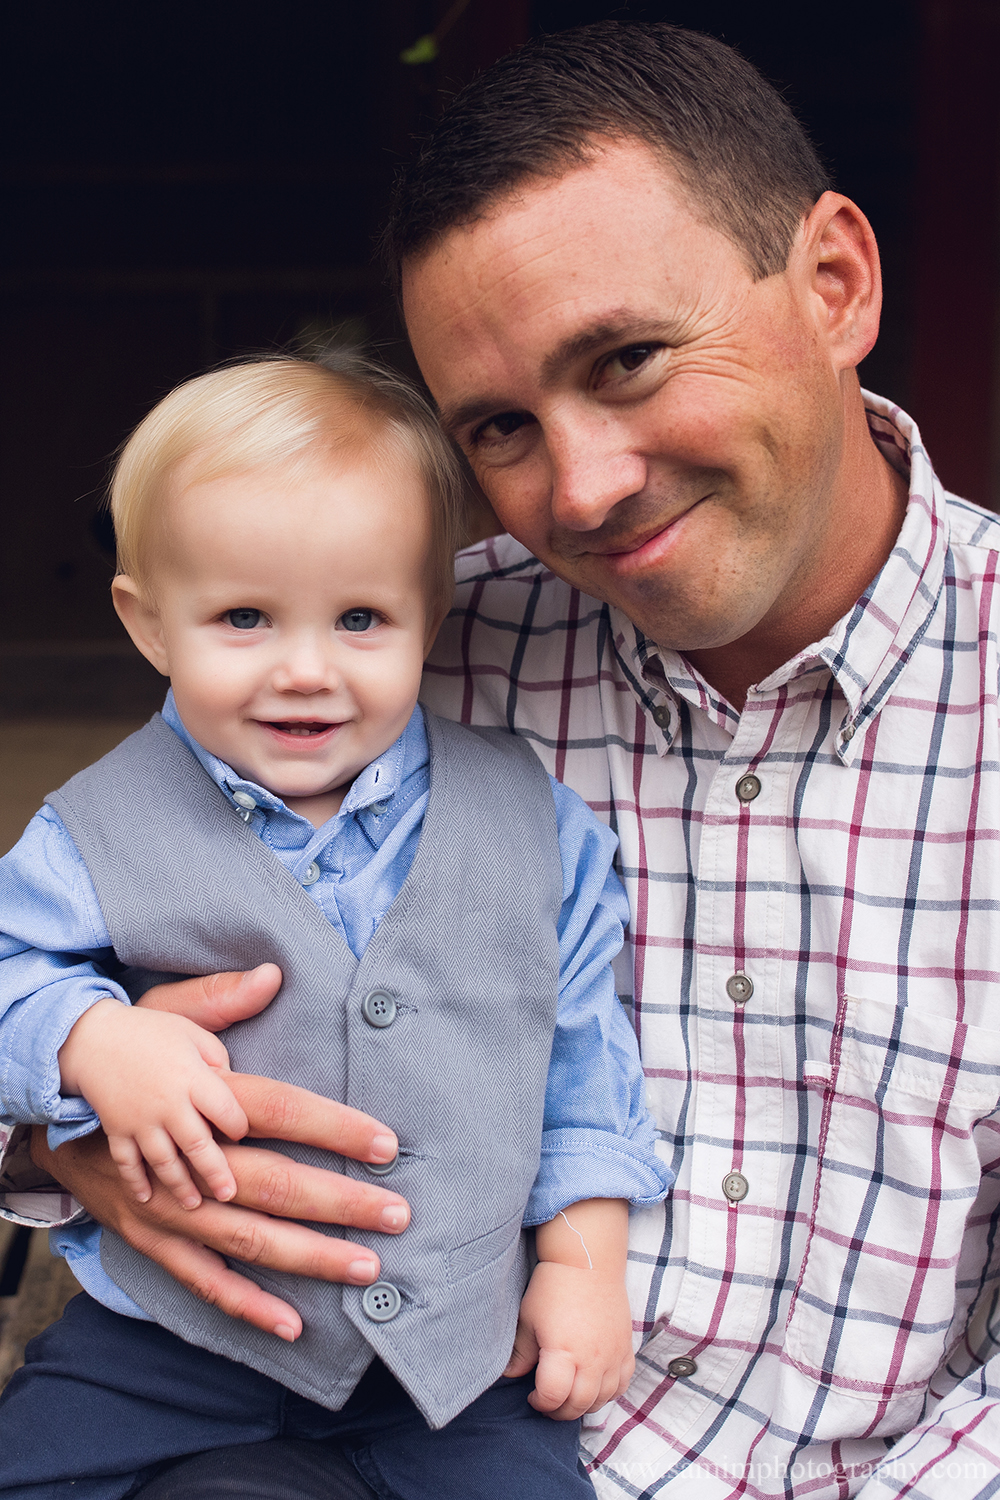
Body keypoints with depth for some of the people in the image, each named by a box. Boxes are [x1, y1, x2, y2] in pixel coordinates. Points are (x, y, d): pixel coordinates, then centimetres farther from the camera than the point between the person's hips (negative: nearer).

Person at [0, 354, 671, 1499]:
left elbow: (581, 1047, 6)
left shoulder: (531, 820, 0)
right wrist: (93, 1040, -20)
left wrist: (586, 1258, 3)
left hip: (461, 1325, 0)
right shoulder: (100, 832, -4)